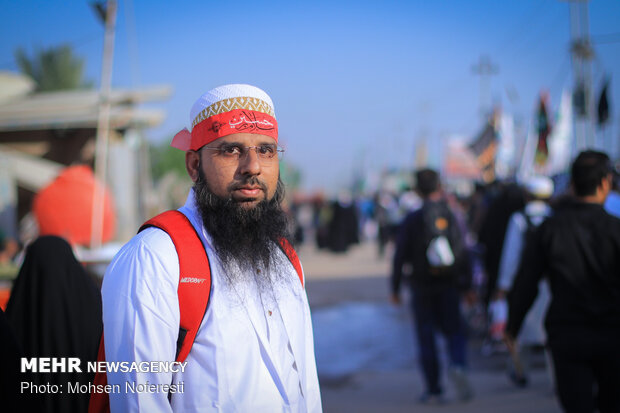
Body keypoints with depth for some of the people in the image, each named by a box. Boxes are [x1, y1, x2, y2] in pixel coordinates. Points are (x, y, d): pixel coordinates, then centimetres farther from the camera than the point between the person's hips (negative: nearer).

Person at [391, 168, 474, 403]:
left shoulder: (412, 220, -5)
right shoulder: (451, 216, -2)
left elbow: (400, 256, -5)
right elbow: (463, 252, -2)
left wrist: (395, 288, 2)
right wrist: (466, 283, 7)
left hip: (422, 287, -1)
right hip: (448, 287, 1)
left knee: (426, 337, 6)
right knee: (454, 331, 11)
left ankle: (434, 390, 6)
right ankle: (458, 365, -18)